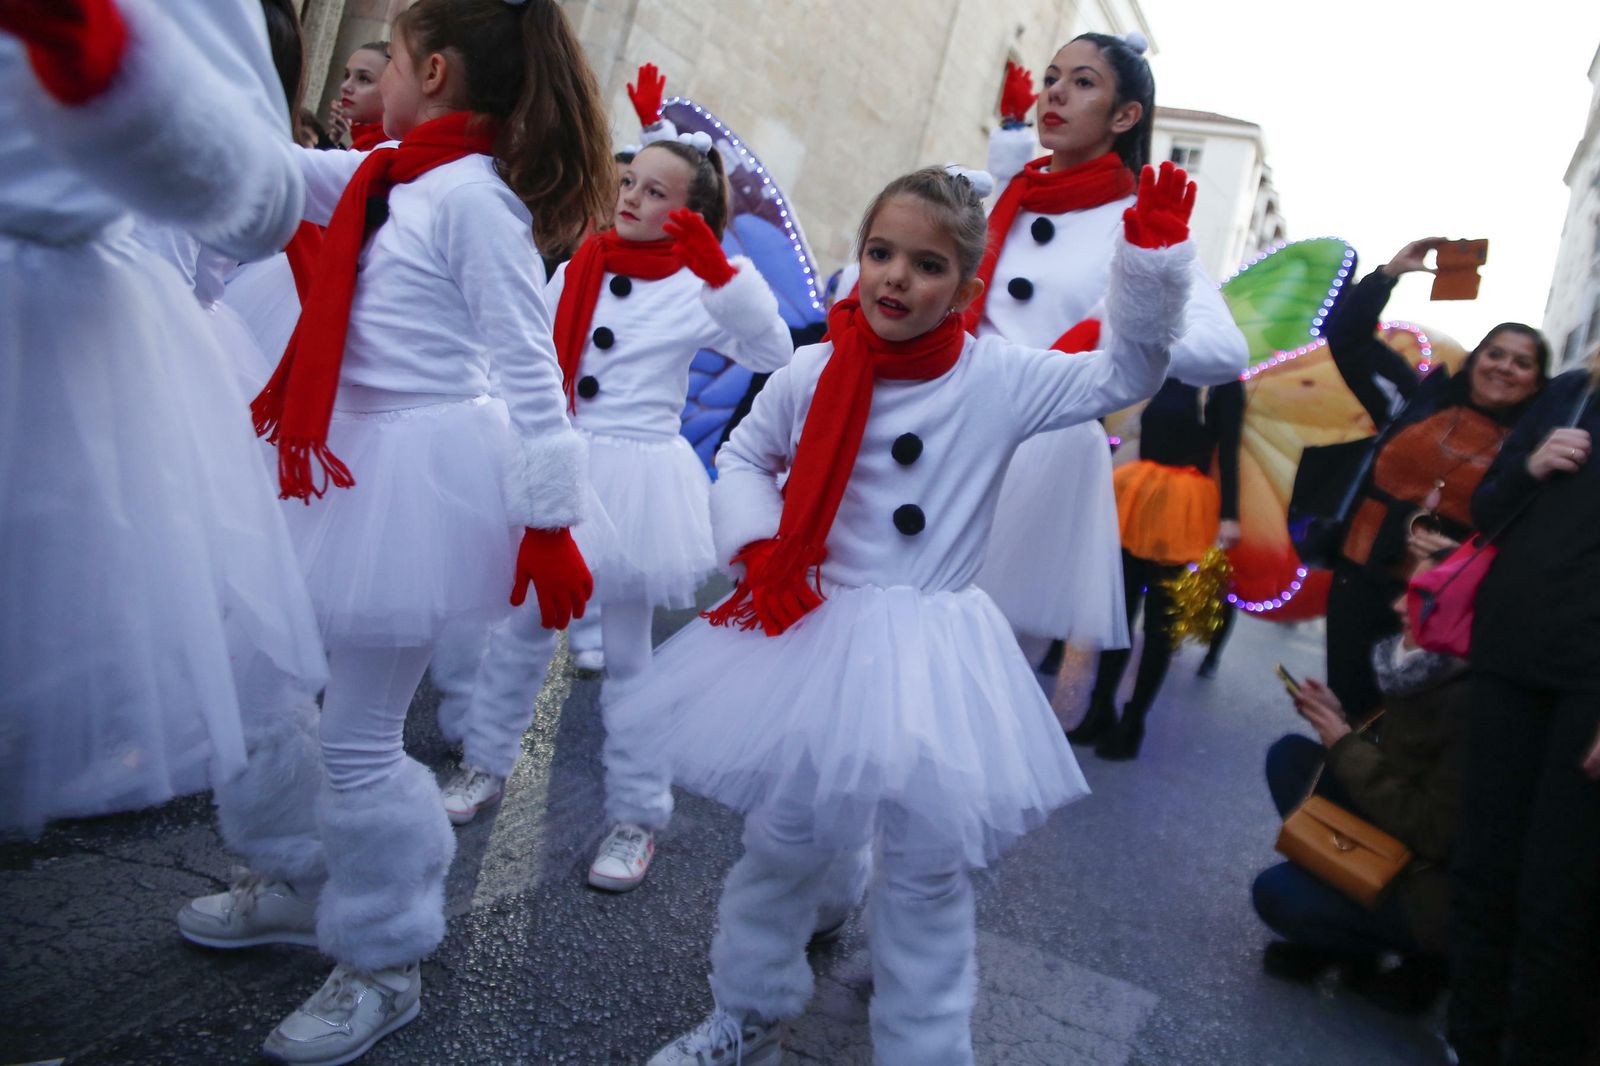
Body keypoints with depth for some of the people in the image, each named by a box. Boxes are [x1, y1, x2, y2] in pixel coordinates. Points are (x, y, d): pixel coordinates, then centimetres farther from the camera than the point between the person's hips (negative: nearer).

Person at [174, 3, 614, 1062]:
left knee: (361, 738, 1)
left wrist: (548, 520, -20)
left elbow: (527, 367, -18)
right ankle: (309, 887, 43)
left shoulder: (473, 194, -14)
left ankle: (386, 967, 24)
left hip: (421, 481, -9)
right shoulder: (388, 179, 12)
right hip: (356, 469, 9)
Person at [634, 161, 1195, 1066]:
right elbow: (743, 460, 10)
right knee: (783, 842, 18)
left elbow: (1125, 375, -7)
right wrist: (759, 548, -6)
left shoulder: (998, 378, -7)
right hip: (812, 635, 2)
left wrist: (1154, 258, -20)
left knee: (928, 873, 10)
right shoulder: (814, 373, -4)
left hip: (932, 659, -1)